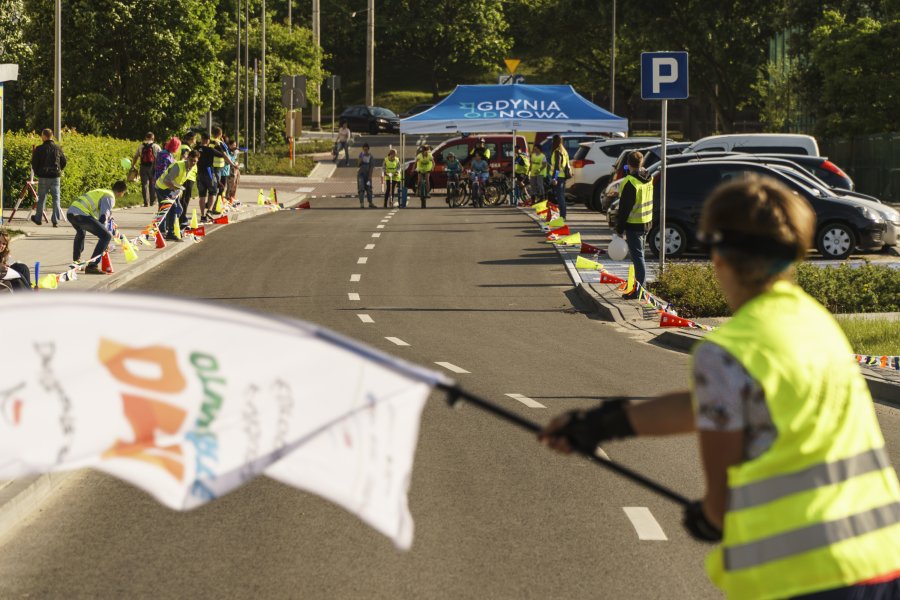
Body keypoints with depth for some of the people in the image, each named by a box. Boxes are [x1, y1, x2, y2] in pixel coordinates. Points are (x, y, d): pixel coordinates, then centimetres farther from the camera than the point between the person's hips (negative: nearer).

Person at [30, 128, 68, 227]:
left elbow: (34, 163, -4)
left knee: (41, 198, 11)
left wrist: (37, 172, 14)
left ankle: (38, 218, 23)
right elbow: (64, 161, 7)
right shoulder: (58, 148, 0)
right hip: (55, 177, 1)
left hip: (43, 177, -1)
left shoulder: (39, 149, -8)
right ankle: (55, 221, -3)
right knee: (56, 198, 3)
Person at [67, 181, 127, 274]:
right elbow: (103, 217, -6)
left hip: (70, 212, 10)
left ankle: (76, 261, 49)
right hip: (81, 215, -10)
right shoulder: (110, 197, 1)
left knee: (81, 232, 41)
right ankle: (92, 266, -12)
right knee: (107, 236, -7)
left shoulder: (101, 192, 30)